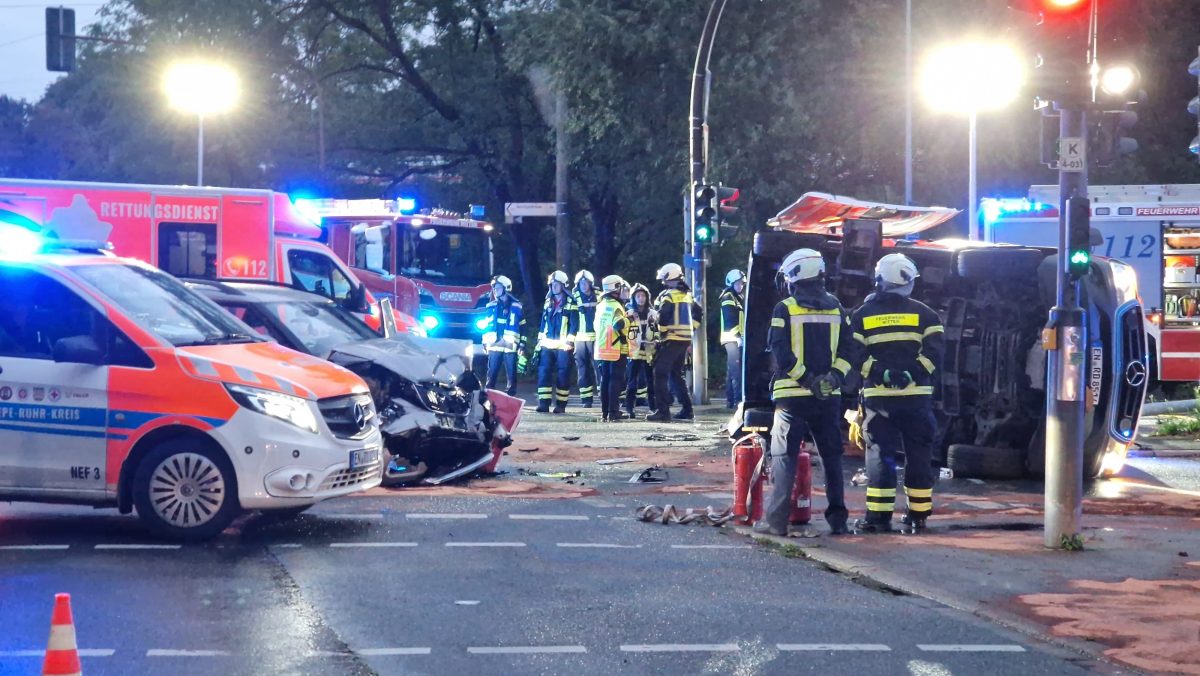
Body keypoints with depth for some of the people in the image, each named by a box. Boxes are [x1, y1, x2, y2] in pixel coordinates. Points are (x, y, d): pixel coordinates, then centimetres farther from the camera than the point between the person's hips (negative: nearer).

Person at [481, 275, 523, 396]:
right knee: (491, 374, 2)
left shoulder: (516, 306, 5)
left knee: (511, 375, 0)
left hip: (510, 346, -2)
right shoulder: (491, 306, 11)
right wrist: (485, 342, 9)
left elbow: (522, 327, 8)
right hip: (494, 346, 2)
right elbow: (486, 326, 16)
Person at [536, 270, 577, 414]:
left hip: (563, 346, -5)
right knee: (544, 372, -4)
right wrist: (539, 339, 14)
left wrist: (569, 341, -15)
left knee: (562, 375, -1)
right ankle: (544, 403, -5)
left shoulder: (570, 303, -3)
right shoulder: (548, 302, 14)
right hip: (547, 344, 5)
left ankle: (561, 405, 4)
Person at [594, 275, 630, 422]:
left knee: (604, 381, 12)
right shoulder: (616, 306, -14)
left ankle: (604, 412, 14)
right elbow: (620, 324, -28)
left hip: (601, 349, 7)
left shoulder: (600, 305, 11)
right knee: (616, 381, -4)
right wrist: (624, 335, -9)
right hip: (617, 350, -7)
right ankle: (613, 413, -8)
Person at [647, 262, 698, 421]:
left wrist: (661, 335, -7)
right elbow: (697, 314, 23)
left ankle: (662, 410, -13)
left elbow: (662, 317, -19)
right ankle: (686, 409, 15)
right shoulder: (687, 295, 14)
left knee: (661, 374, -6)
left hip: (671, 340, -8)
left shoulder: (668, 295, -10)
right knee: (677, 374, 18)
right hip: (685, 340, 8)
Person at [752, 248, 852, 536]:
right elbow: (847, 349, 3)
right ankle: (837, 518, 11)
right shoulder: (836, 309, 9)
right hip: (829, 396, 4)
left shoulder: (785, 309, -5)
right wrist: (835, 375, -3)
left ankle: (776, 520, -5)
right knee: (831, 455, 12)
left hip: (793, 394, -4)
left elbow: (781, 352, -12)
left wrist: (805, 379, -11)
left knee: (784, 455, 0)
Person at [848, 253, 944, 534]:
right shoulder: (924, 314, 6)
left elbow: (856, 355, -5)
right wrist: (912, 373, -10)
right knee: (918, 455, 8)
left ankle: (879, 516, -4)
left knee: (880, 454, 1)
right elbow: (934, 351, -6)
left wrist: (881, 373, -9)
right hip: (917, 395, 0)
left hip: (878, 395, 0)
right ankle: (918, 514, 11)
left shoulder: (863, 315, 6)